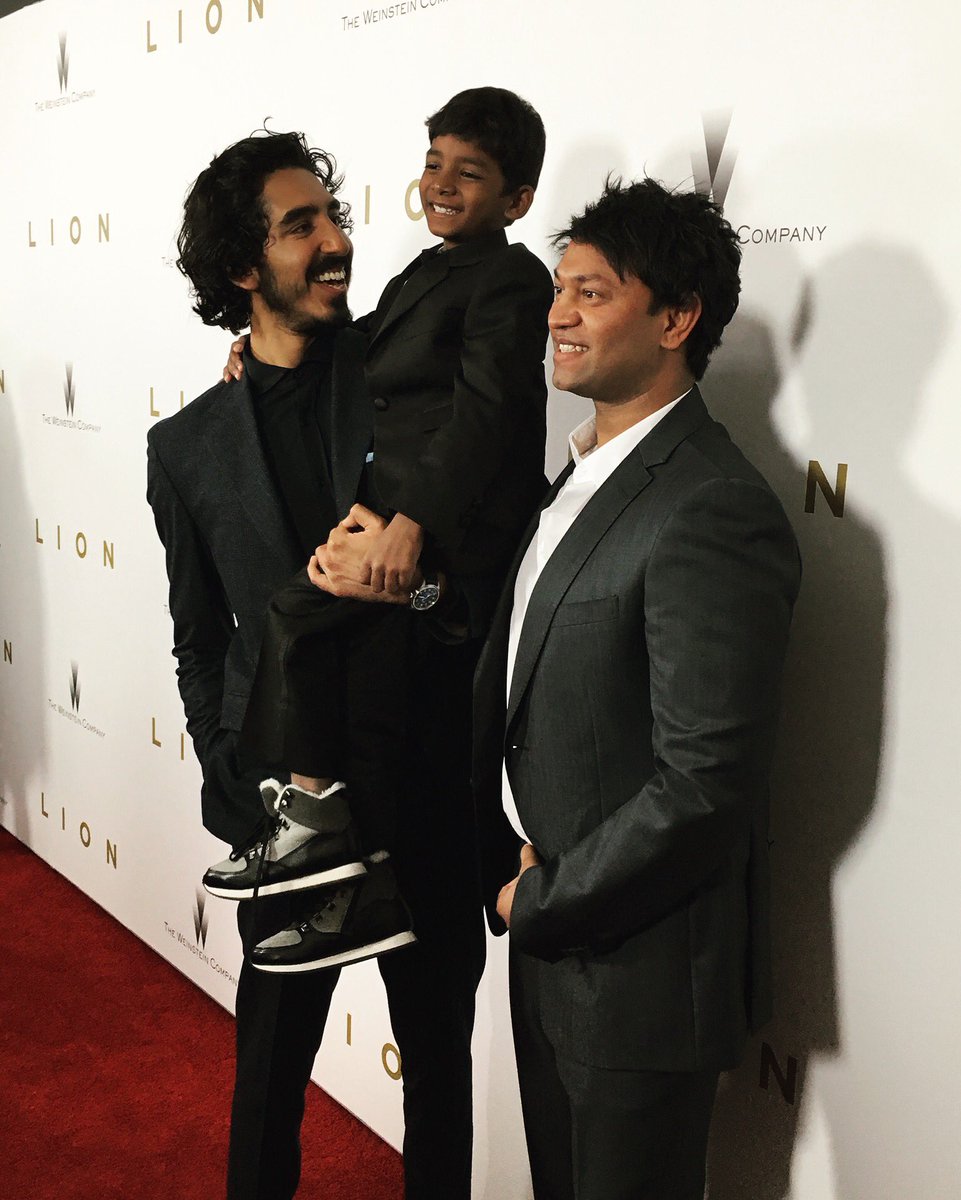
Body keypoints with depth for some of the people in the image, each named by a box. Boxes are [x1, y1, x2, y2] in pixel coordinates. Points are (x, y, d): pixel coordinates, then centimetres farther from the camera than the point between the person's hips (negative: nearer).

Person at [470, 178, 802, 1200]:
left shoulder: (714, 513, -23)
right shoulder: (583, 474, 7)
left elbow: (701, 785, -25)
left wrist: (539, 901, -14)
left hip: (640, 963, -8)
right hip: (546, 927, 8)